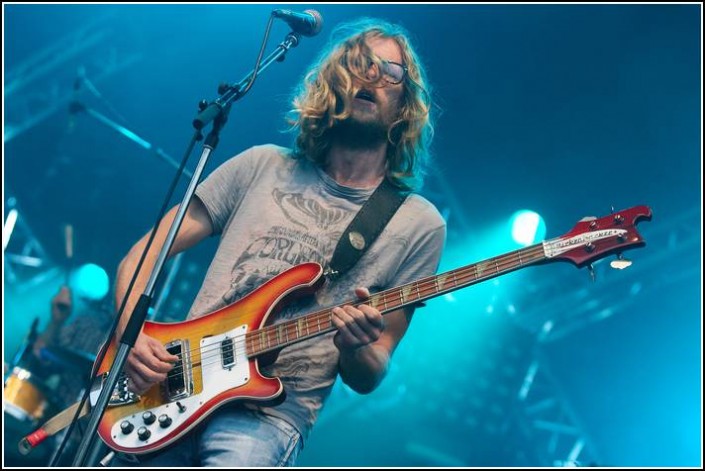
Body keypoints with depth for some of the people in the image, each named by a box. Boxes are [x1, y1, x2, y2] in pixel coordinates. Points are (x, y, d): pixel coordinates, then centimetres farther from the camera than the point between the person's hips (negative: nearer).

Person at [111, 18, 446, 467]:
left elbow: (368, 378, 6)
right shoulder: (263, 165, 9)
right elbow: (141, 256, 10)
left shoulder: (419, 224, 3)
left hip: (273, 411, -2)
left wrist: (354, 347, -16)